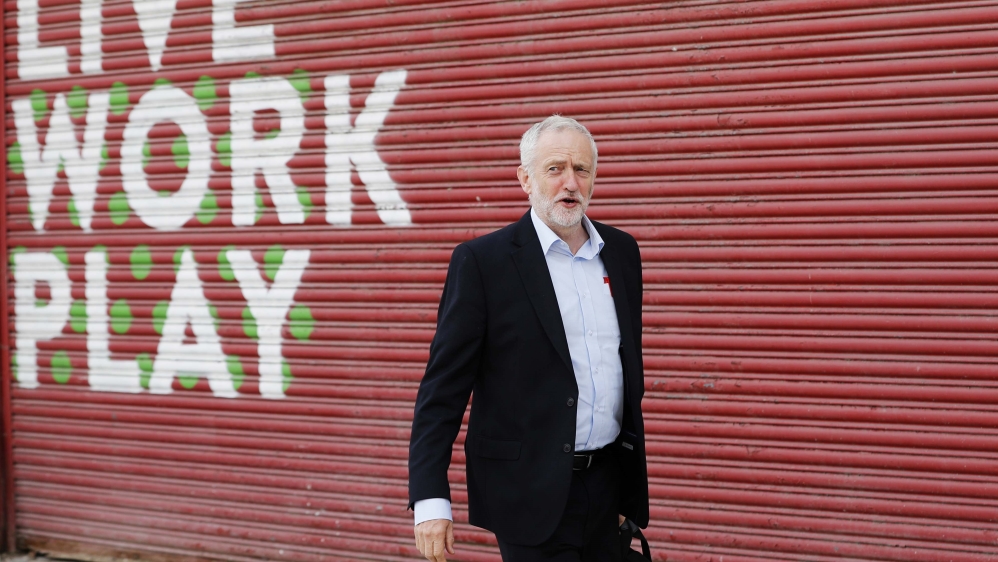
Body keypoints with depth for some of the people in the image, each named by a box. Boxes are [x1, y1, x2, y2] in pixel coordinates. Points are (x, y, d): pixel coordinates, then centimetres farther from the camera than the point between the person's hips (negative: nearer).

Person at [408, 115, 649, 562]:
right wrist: (430, 499, -14)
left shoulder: (621, 251, 8)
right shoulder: (481, 260, -8)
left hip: (607, 481, 5)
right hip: (532, 494, -5)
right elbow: (442, 390, -8)